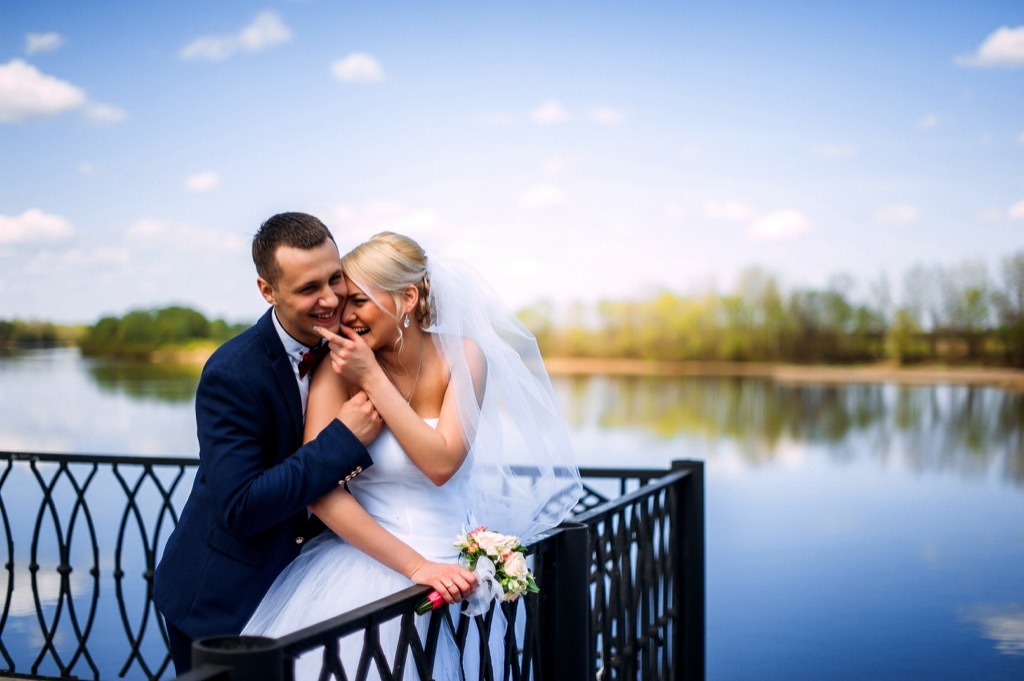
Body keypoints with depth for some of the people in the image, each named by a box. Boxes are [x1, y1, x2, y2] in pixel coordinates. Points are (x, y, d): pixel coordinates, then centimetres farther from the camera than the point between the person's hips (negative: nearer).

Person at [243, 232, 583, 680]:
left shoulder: (462, 357, -5)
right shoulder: (338, 370, -8)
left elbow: (441, 464, -16)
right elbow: (321, 490, -15)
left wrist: (372, 380, -17)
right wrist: (415, 565, -19)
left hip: (447, 567, 1)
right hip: (363, 564, -1)